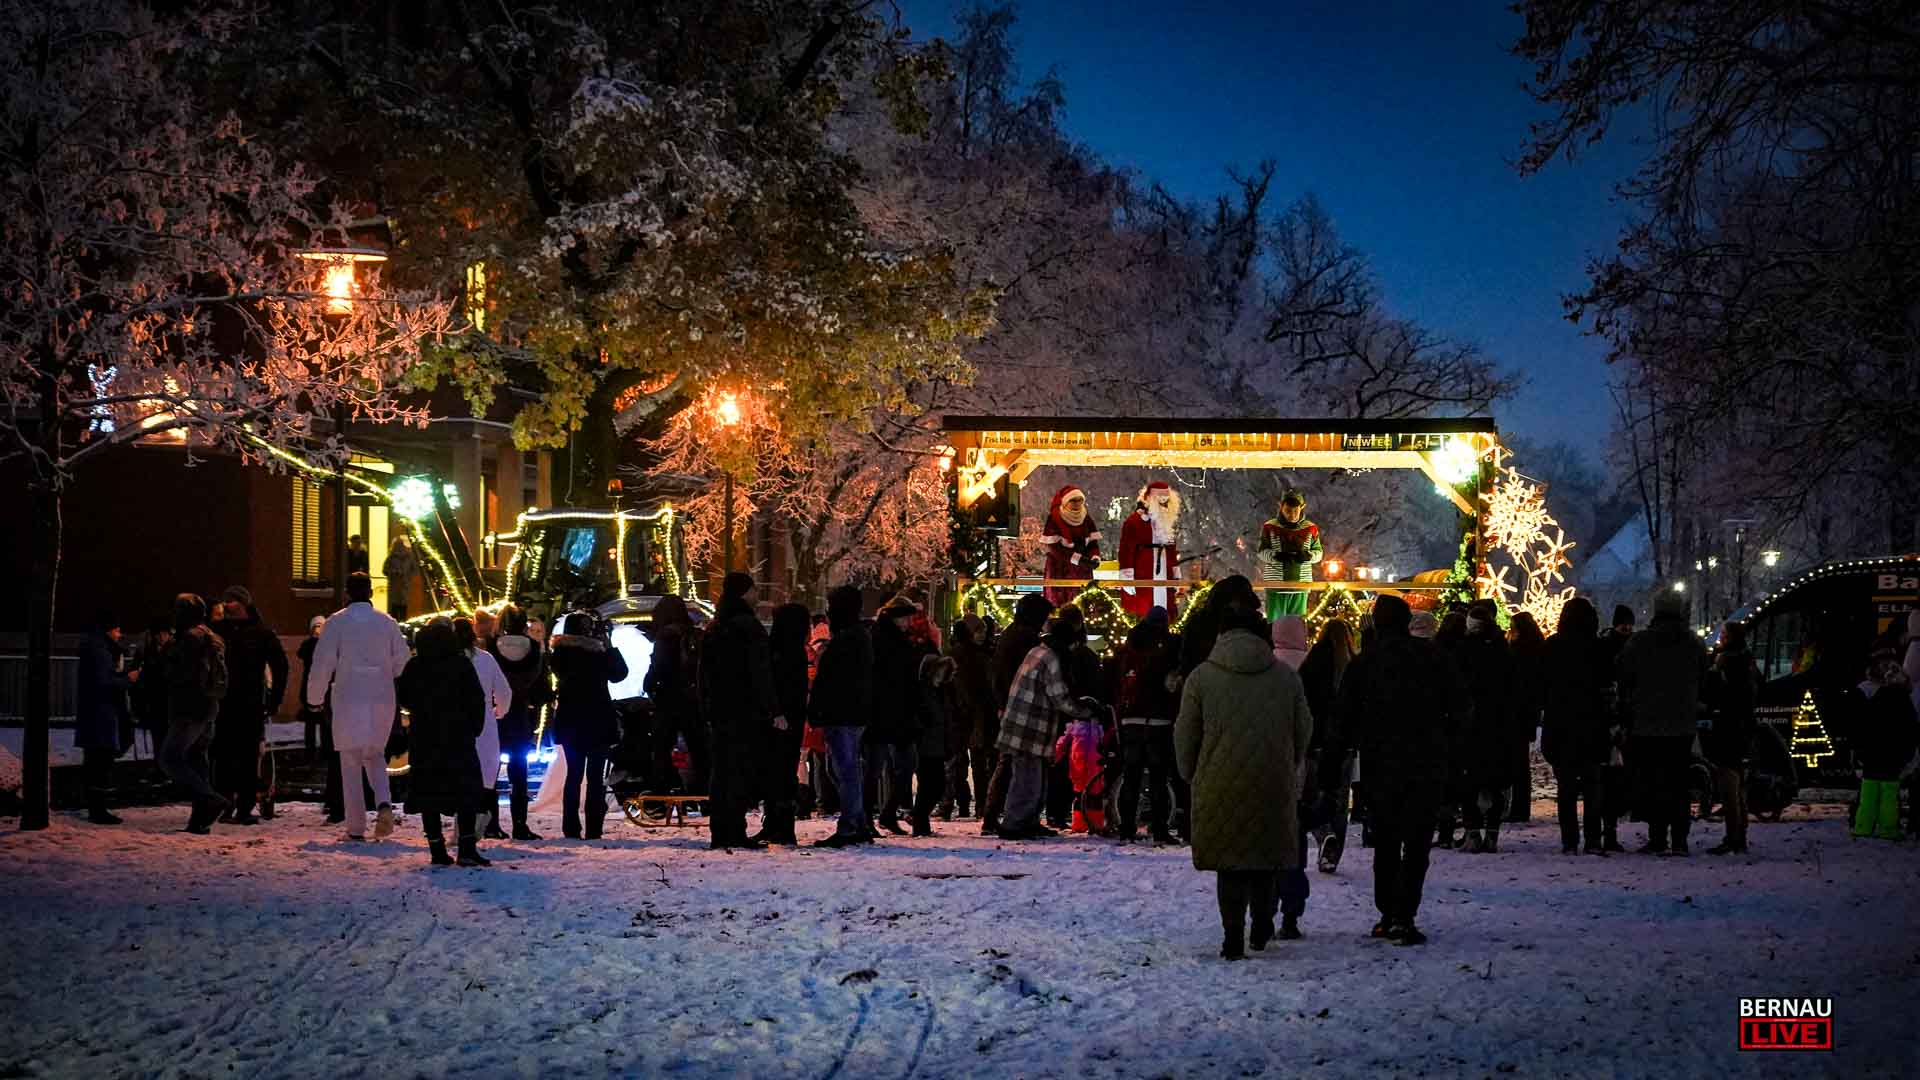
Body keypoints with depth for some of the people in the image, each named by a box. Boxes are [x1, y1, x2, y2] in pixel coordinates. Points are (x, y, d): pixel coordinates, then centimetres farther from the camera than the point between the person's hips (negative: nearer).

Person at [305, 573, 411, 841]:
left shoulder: (336, 622, -5)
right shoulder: (387, 623, 5)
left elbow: (323, 663, -5)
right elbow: (402, 661, 7)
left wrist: (315, 698, 6)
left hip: (348, 700, -3)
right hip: (382, 699, 3)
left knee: (351, 763, 5)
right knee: (375, 755, 18)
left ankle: (356, 828, 3)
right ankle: (384, 803, -9)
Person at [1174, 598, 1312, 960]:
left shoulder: (1201, 677, -4)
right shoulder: (1286, 676, 2)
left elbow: (1185, 736, 1)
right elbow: (1303, 731, 10)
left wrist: (1191, 775, 17)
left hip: (1220, 786, -1)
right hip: (1273, 783, 2)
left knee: (1230, 861, 7)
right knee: (1264, 851, 20)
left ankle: (1234, 938, 4)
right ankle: (1261, 924, 20)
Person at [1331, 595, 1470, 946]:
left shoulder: (1361, 664, 0)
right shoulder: (1432, 657, -1)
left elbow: (1344, 722, 0)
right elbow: (1462, 706, 0)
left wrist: (1328, 765, 7)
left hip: (1380, 768, 1)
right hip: (1428, 766, -1)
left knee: (1385, 842, 15)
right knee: (1417, 844, -1)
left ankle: (1387, 915, 16)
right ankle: (1403, 919, -11)